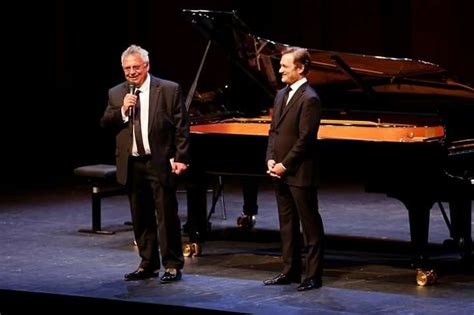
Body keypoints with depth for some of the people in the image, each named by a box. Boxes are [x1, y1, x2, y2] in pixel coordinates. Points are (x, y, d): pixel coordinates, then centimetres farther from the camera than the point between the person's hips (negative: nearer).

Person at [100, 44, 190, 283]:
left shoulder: (169, 90, -3)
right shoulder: (116, 94, 9)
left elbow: (181, 127, -5)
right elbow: (104, 124, 4)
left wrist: (181, 158, -11)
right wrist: (122, 110, -12)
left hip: (160, 163, -4)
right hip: (131, 165, 4)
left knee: (167, 216, -2)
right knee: (141, 218, 11)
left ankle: (172, 265, 5)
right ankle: (148, 264, 21)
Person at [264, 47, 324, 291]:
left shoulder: (309, 99, -14)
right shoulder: (282, 95, 12)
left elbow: (305, 139, -17)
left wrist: (285, 165, -15)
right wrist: (271, 159, 1)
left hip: (299, 173, -9)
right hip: (280, 172, 9)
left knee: (310, 225, 0)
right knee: (287, 223, 14)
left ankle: (313, 275, 4)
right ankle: (291, 271, 22)